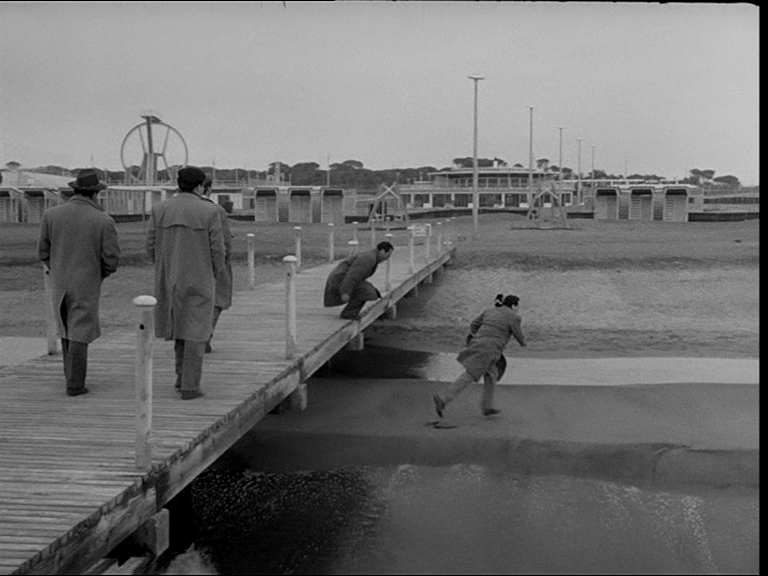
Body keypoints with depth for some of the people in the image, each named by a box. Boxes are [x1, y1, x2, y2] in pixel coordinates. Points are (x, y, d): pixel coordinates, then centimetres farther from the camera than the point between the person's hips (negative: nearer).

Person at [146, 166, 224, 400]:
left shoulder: (160, 209, 0)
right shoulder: (209, 211, -9)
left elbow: (151, 245, 1)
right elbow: (217, 249, -9)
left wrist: (165, 270, 16)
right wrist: (214, 275, 8)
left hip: (168, 279, 4)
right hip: (198, 280, -4)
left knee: (179, 323, 24)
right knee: (195, 332, 3)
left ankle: (182, 374, 23)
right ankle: (190, 386, 2)